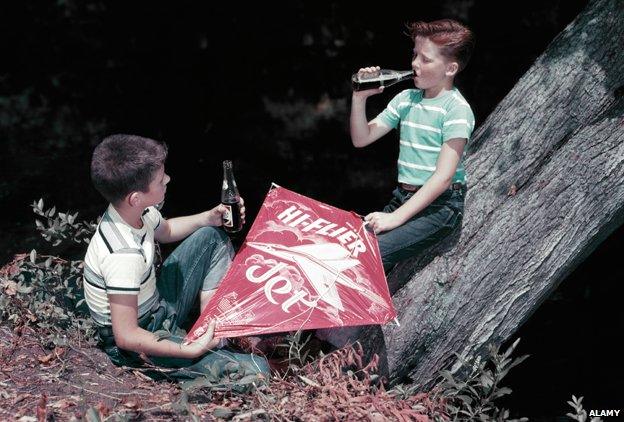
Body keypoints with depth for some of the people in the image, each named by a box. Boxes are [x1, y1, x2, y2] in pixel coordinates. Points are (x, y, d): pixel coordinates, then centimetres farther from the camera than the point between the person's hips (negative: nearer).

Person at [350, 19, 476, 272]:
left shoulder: (456, 109, -10)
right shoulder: (405, 99, 10)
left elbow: (443, 177, -17)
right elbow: (361, 139, 12)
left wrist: (397, 217, -21)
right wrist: (359, 97, -4)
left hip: (440, 204, -6)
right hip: (403, 197, 6)